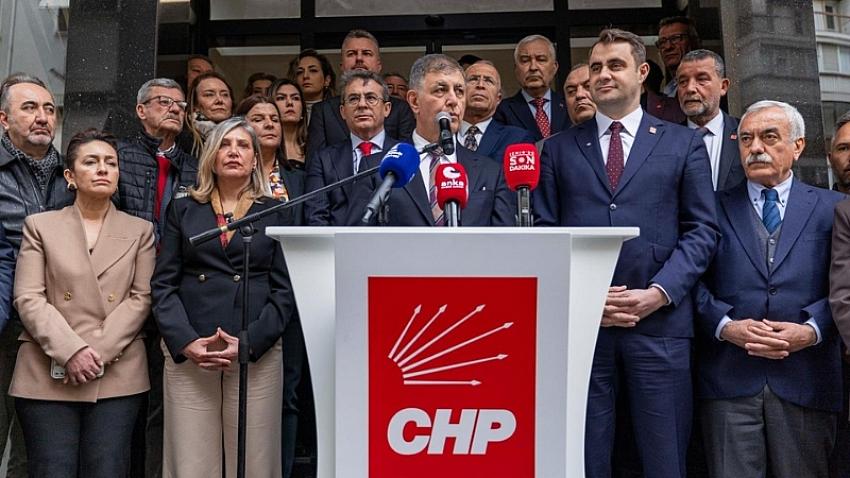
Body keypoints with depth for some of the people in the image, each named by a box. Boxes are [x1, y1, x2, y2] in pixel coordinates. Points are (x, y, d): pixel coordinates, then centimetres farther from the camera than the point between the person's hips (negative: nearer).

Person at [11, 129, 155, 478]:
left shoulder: (140, 230, 12)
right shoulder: (40, 225, 9)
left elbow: (141, 298, 2)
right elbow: (28, 299, 0)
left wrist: (98, 352, -10)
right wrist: (71, 351, -13)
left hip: (117, 376, 1)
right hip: (48, 375, 0)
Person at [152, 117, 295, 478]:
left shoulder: (275, 214, 10)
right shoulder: (183, 210, 13)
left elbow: (284, 290, 4)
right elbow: (163, 284, 7)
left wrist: (249, 343, -10)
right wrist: (186, 342, -8)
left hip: (257, 354, -1)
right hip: (187, 354, 1)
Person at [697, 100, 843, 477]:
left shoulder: (832, 208, 11)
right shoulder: (714, 208, 10)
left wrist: (811, 330, -12)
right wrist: (726, 327, -12)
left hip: (806, 379, 1)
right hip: (728, 379, 0)